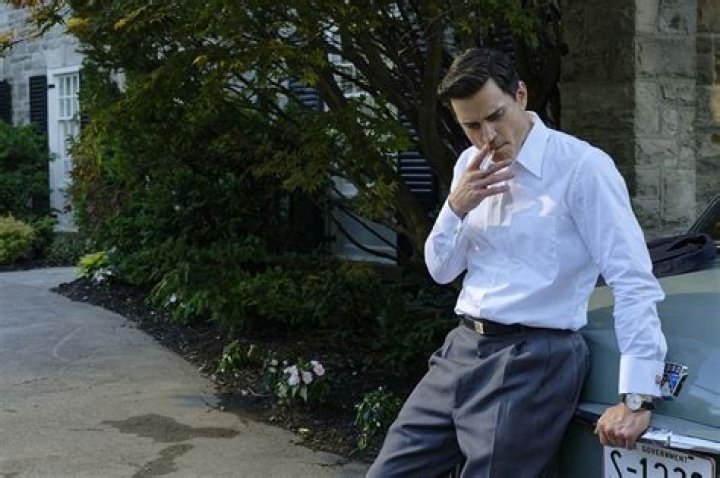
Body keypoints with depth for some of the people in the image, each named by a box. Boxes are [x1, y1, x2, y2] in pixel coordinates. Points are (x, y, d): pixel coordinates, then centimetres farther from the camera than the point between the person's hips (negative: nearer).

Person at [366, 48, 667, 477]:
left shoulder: (582, 166, -13)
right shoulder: (470, 165, 10)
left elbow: (635, 281, -16)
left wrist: (637, 397, -20)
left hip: (534, 360, -7)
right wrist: (456, 208, -7)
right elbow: (441, 271, 13)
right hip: (462, 349, 7)